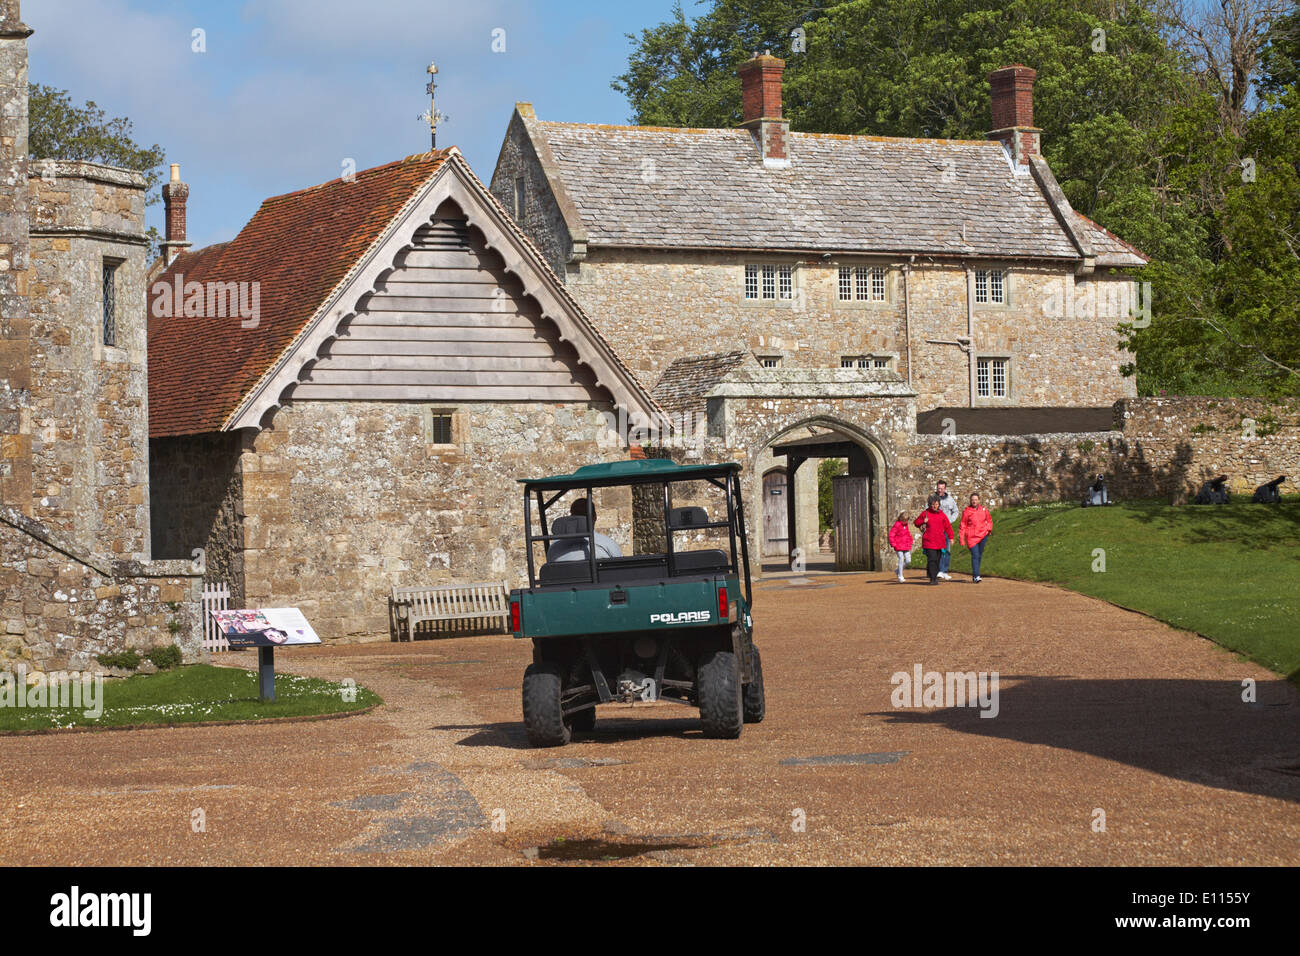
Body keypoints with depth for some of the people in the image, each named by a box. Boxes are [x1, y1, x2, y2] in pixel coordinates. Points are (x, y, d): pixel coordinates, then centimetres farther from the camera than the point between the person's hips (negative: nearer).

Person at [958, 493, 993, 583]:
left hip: (983, 536, 4)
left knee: (979, 555, 10)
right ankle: (976, 576, -14)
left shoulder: (984, 510, 6)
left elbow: (989, 520, 23)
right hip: (972, 537, -4)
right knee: (975, 556, -12)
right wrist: (961, 539, -4)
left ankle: (974, 574, 23)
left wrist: (988, 529, 8)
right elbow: (963, 526, -1)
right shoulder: (966, 512, -3)